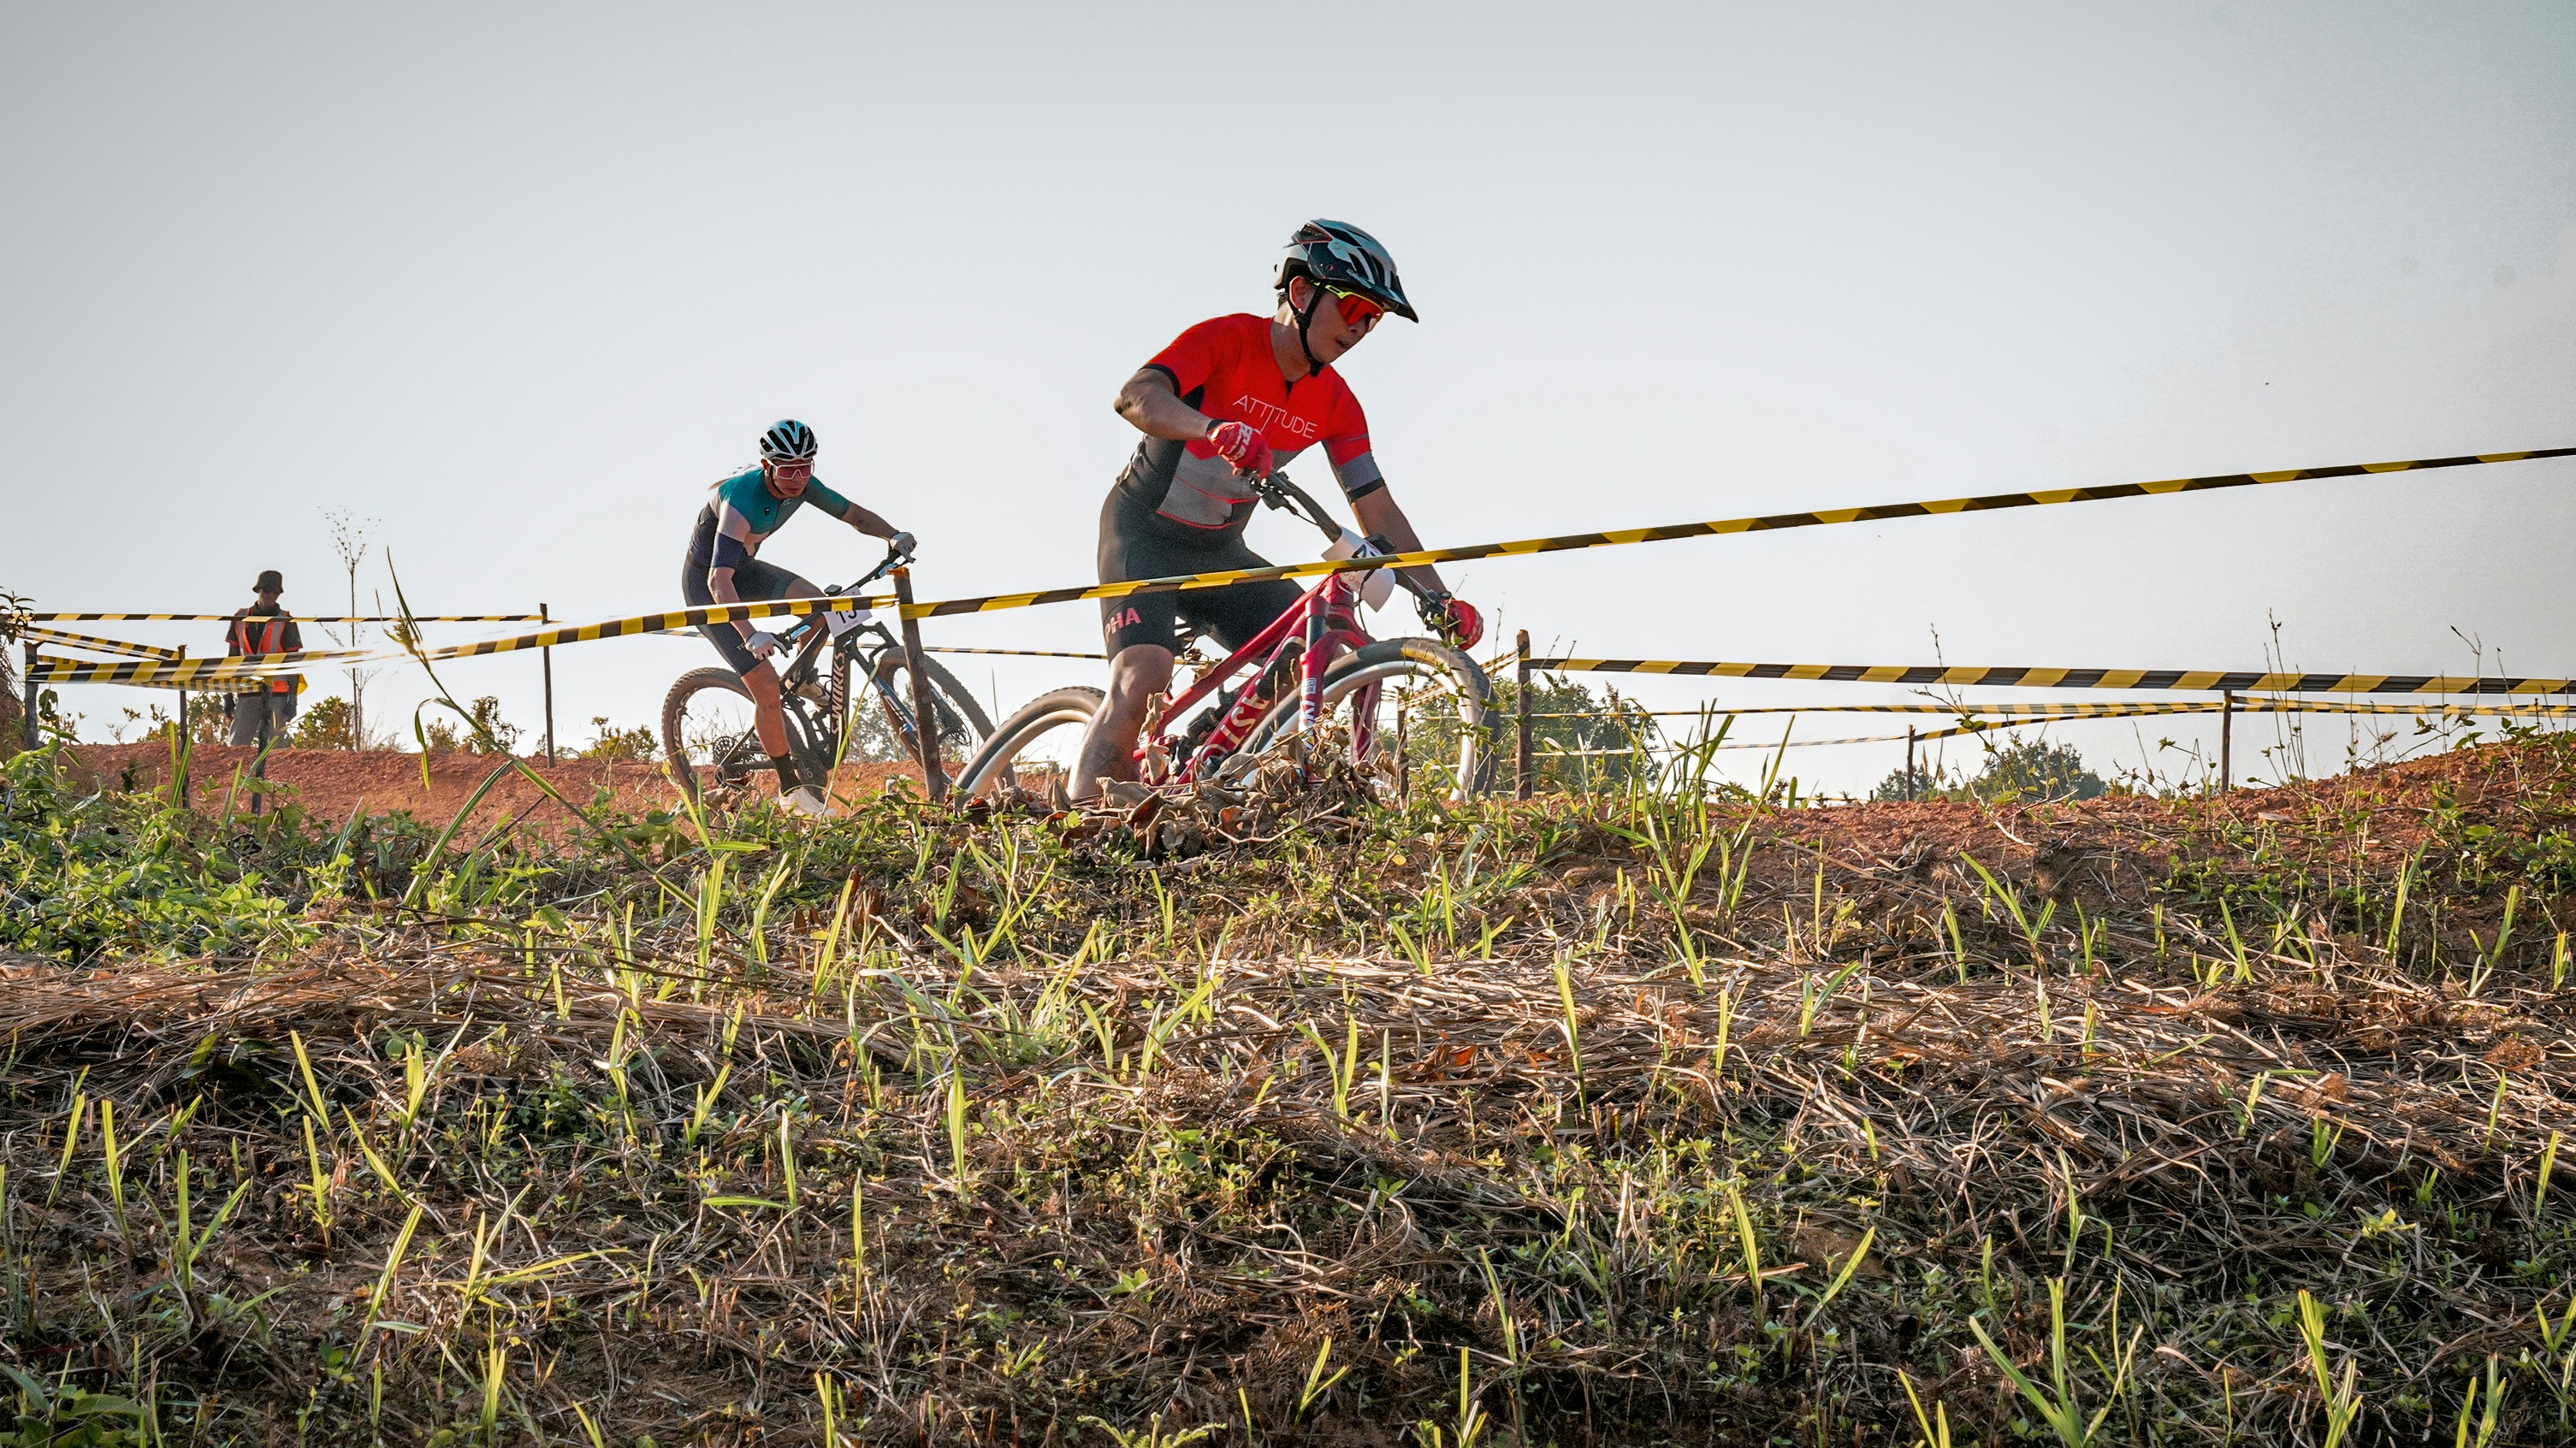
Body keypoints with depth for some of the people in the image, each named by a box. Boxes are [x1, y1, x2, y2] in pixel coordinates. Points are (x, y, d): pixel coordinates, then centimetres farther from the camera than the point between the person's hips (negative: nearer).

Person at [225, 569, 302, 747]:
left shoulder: (286, 623, 2)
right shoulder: (240, 619, 11)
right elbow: (232, 658, 16)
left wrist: (292, 698, -7)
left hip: (277, 694, -3)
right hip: (247, 693, 3)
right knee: (236, 745, -6)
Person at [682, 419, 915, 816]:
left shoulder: (801, 485, -14)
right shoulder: (742, 500, -35)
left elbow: (854, 514, -1)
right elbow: (719, 581, -43)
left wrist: (894, 535, -21)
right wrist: (750, 635, -54)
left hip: (744, 569, 7)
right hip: (705, 585, -7)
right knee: (765, 686, -16)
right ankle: (790, 787, -3)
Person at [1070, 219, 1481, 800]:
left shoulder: (1335, 404, -2)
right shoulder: (1228, 339, -18)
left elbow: (1377, 509, -1)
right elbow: (1135, 396, -35)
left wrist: (1437, 598, -13)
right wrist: (1215, 430, -54)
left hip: (1219, 553, 6)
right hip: (1144, 535, -6)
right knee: (1144, 680, -27)